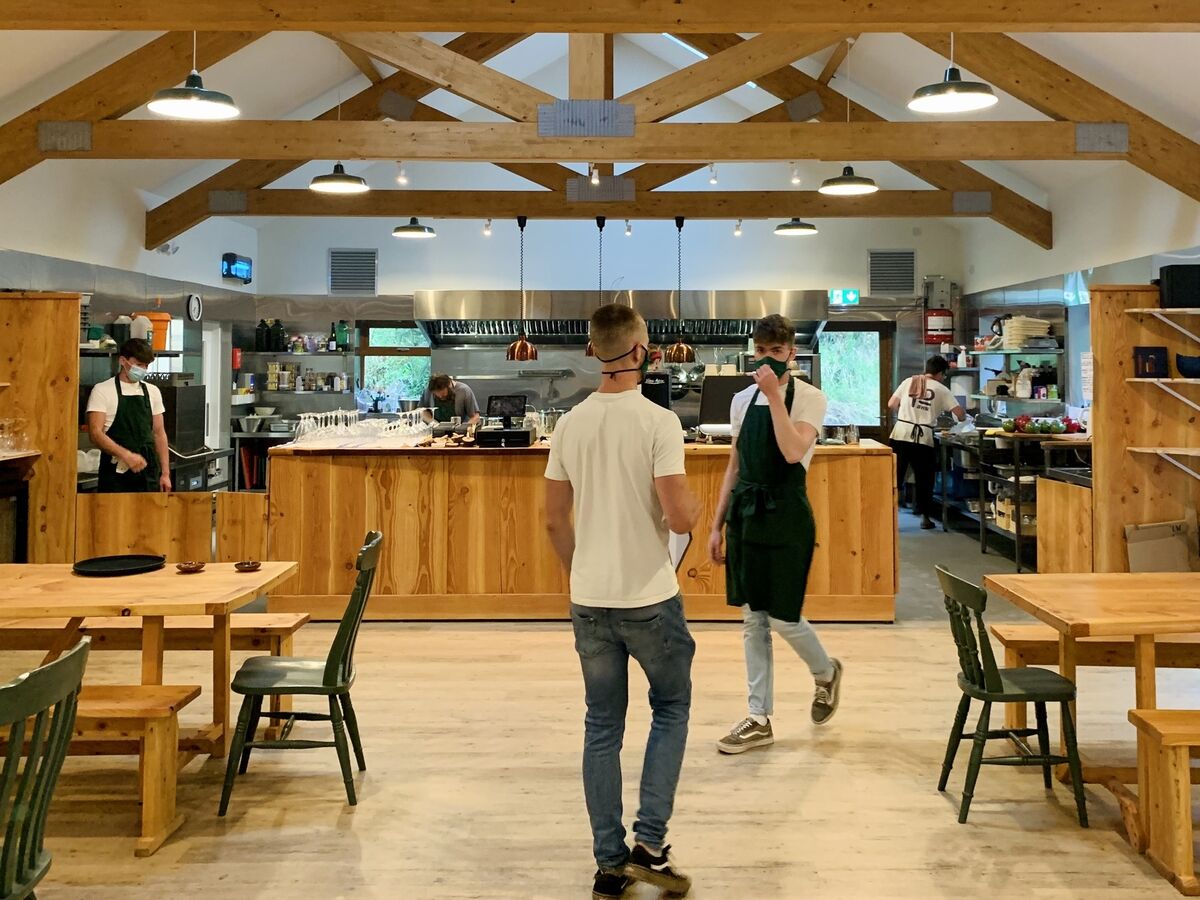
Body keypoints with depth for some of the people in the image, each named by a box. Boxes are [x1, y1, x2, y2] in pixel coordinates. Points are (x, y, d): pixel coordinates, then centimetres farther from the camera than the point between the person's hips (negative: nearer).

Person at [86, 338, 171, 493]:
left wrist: (165, 473, 6)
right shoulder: (102, 390, -4)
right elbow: (96, 433, -13)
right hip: (116, 473, -4)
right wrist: (126, 455, -27)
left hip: (148, 472, 4)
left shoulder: (152, 392, 10)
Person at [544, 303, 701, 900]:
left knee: (602, 728, 12)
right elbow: (679, 519, -17)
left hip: (589, 601, 4)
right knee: (671, 708, 17)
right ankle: (649, 842, 9)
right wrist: (695, 506, 6)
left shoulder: (570, 424, 2)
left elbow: (554, 522, 7)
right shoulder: (658, 422, -14)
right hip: (650, 599, -4)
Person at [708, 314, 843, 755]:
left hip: (785, 513, -5)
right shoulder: (742, 400, 9)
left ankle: (826, 673, 30)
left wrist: (774, 394, -22)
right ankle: (759, 719, 16)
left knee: (782, 617, -2)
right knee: (752, 618, 8)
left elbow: (793, 451, -23)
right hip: (745, 511, 6)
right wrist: (718, 524, 11)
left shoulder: (810, 398, -7)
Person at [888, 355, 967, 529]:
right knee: (924, 479, 13)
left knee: (894, 477, 6)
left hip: (900, 435, 2)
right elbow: (960, 414, 3)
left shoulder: (908, 382, 11)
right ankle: (925, 516, 15)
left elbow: (891, 405, 10)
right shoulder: (941, 390, 6)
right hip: (923, 439, -2)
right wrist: (962, 417, 26)